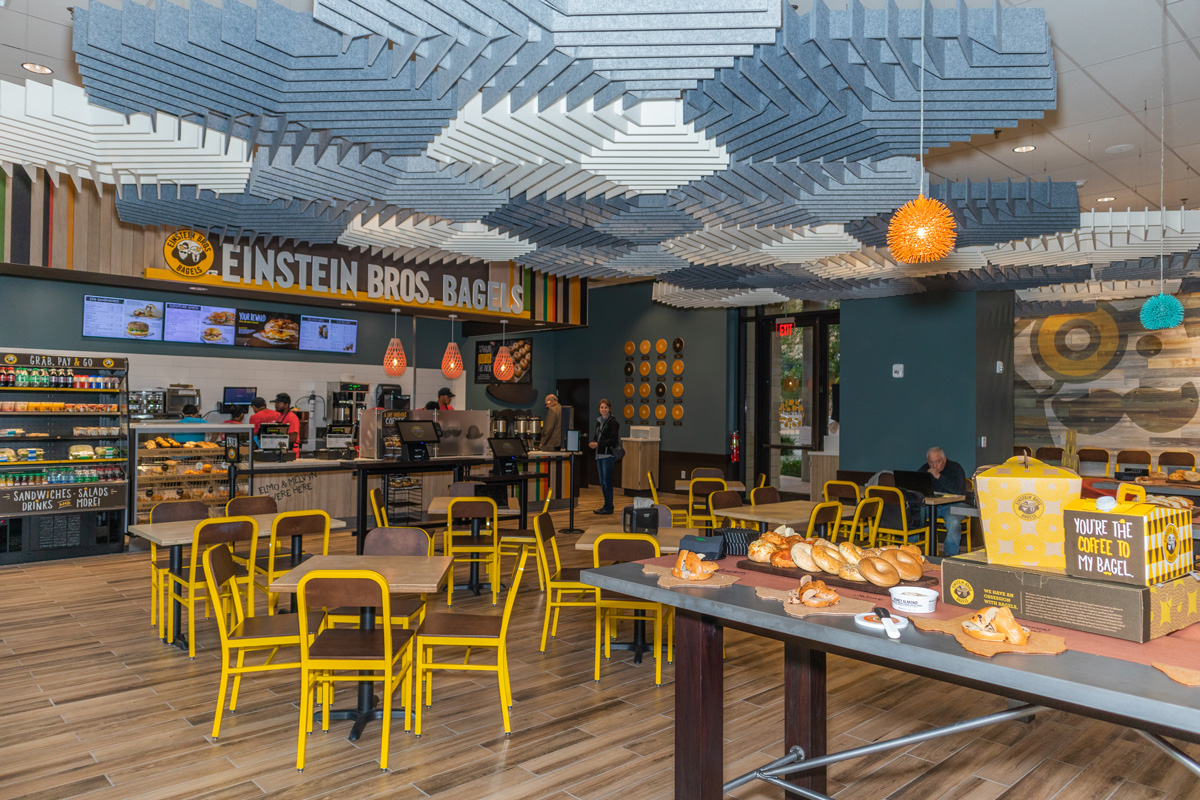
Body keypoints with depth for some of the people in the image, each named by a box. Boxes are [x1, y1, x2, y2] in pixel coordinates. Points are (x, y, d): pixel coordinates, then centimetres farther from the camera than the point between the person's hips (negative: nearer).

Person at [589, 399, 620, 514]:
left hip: (608, 455, -8)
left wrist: (598, 444, -18)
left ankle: (608, 508, -1)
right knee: (602, 482, 11)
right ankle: (607, 506, 19)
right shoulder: (599, 421, 16)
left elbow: (613, 440, -15)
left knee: (607, 481, -7)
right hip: (599, 455, 8)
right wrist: (592, 443, 0)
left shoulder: (613, 422, -8)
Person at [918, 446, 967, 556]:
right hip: (930, 505, 4)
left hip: (951, 506, -4)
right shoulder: (925, 469, 10)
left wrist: (939, 476, -26)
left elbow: (957, 490, -21)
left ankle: (951, 555, -22)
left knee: (953, 521, -37)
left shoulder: (955, 468, -5)